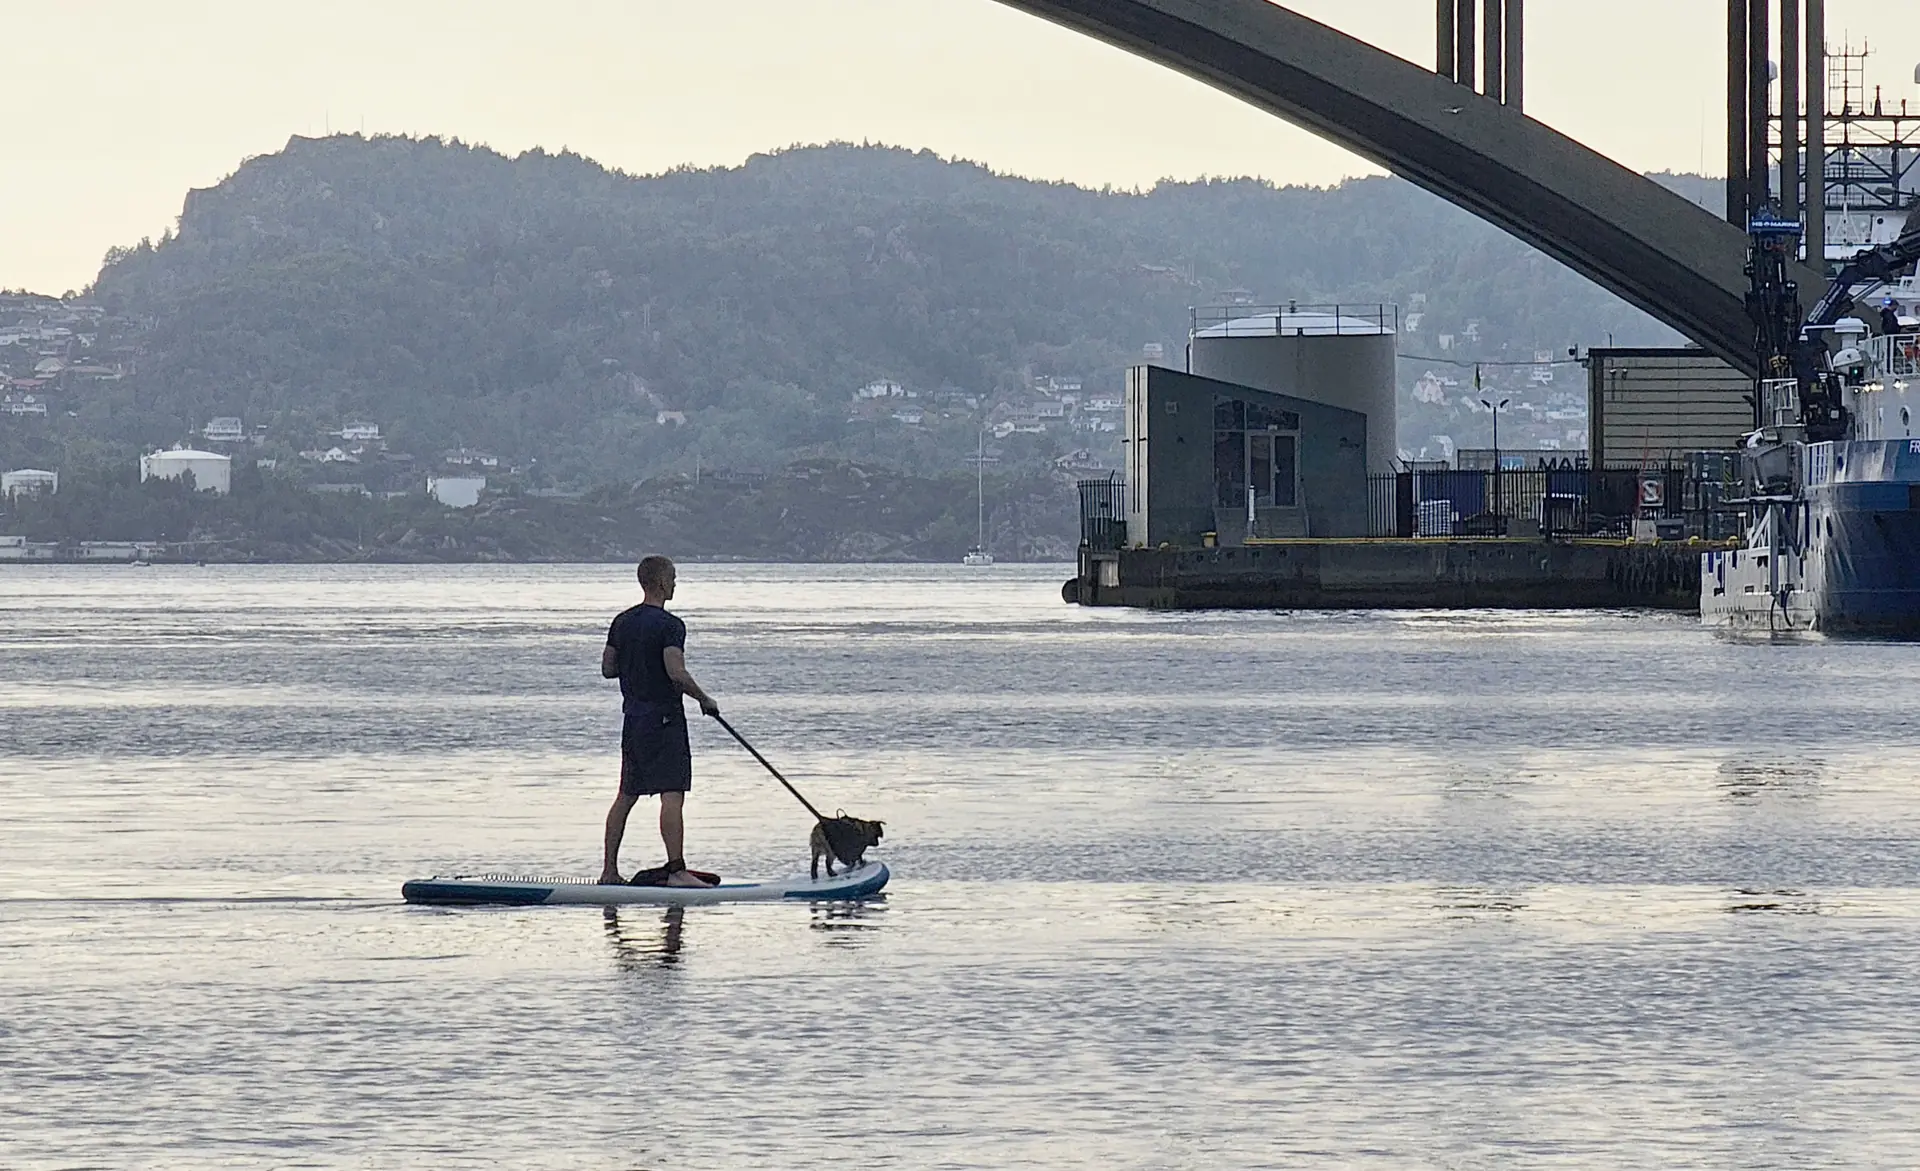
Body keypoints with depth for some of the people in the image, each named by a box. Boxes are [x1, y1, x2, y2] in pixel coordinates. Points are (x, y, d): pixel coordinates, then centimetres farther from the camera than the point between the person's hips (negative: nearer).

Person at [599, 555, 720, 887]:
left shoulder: (622, 622, 10)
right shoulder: (670, 625, -14)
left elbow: (607, 669, 13)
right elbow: (677, 673, -23)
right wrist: (705, 700, -10)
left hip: (632, 717, 8)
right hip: (664, 717, -8)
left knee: (626, 795, 14)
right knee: (673, 794, -11)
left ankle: (609, 870, 17)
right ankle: (676, 869, -18)